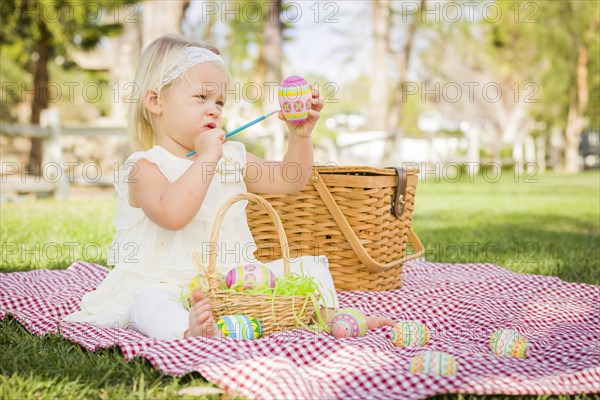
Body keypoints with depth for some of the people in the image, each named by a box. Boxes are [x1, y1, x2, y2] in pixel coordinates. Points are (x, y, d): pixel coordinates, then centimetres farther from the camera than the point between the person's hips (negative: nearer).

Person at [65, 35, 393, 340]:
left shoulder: (231, 159, 13)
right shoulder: (147, 167, -9)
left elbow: (288, 180, 18)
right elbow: (172, 214, -30)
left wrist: (300, 135, 2)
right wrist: (206, 158, -25)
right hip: (168, 285, -6)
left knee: (308, 267, -2)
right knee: (151, 302, -39)